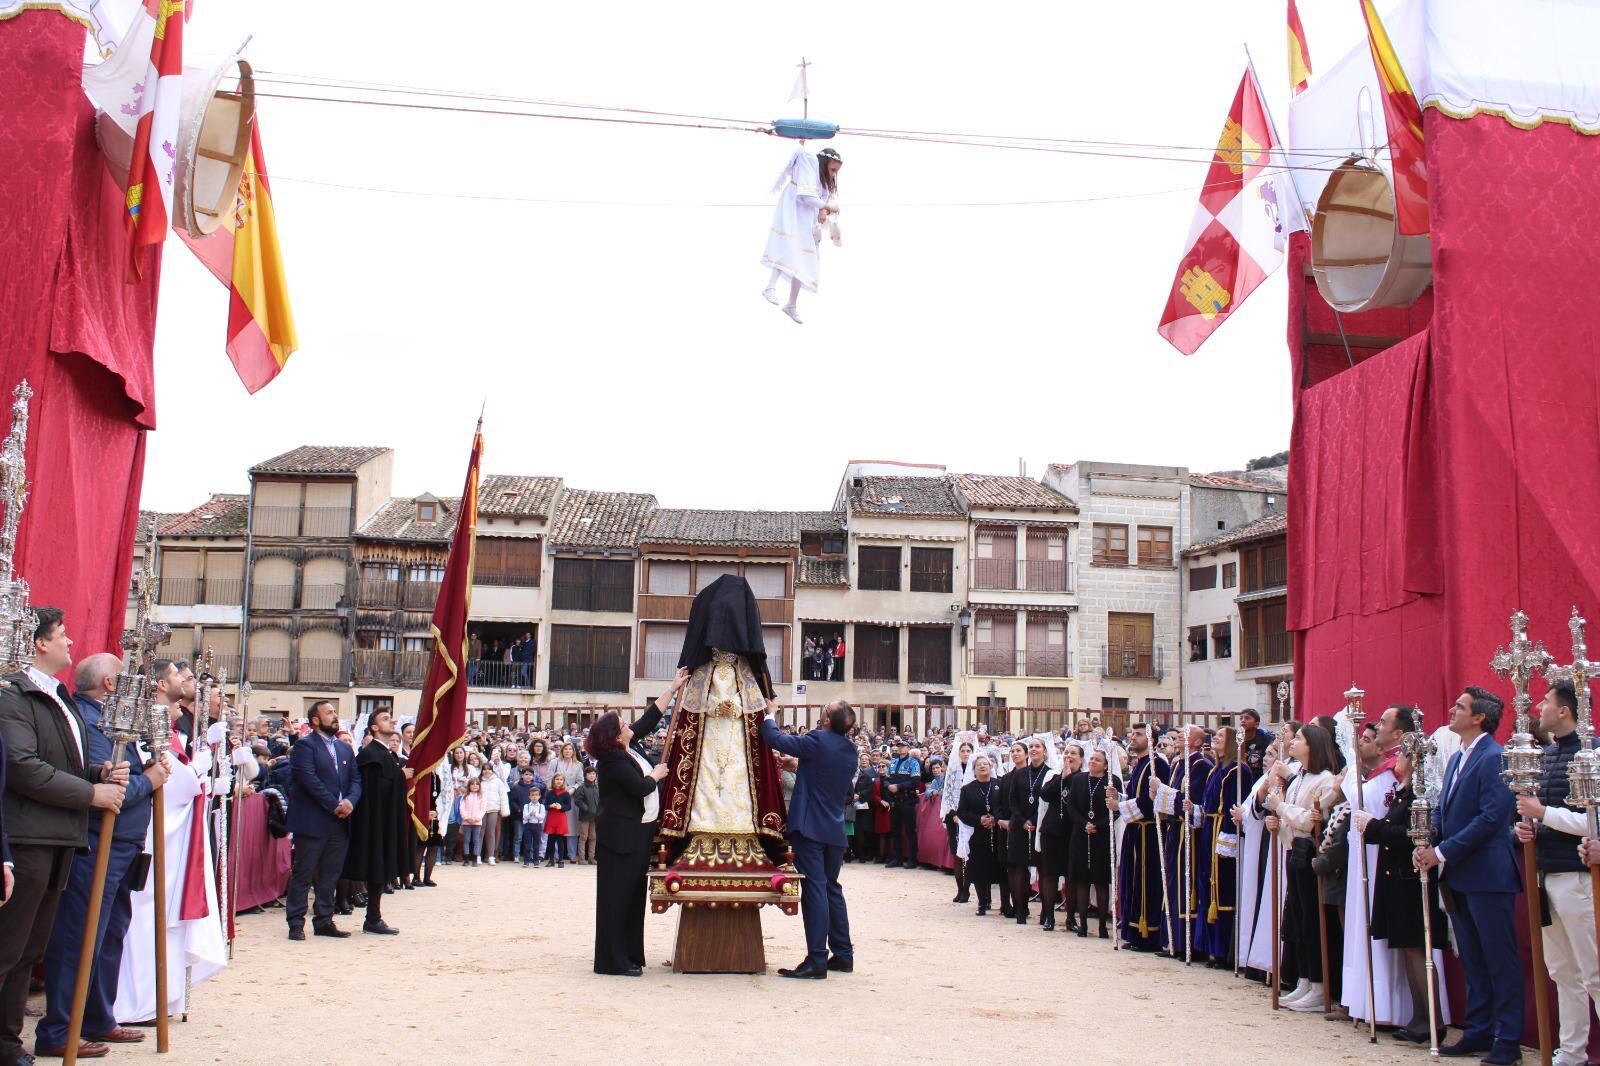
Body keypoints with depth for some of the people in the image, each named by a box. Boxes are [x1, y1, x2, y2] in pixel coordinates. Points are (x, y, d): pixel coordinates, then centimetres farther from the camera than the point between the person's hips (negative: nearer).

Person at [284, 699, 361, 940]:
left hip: (340, 822, 7)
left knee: (330, 875, 9)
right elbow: (309, 780, -14)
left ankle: (324, 921, 16)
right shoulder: (305, 746, -4)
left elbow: (355, 780, 13)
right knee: (303, 874, -2)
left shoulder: (345, 749, 18)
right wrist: (334, 806, -16)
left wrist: (350, 801, -8)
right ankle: (296, 923, 3)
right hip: (312, 821, -7)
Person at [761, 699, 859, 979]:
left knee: (814, 888, -8)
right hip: (835, 829, 7)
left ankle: (817, 961, -10)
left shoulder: (818, 741, -14)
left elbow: (775, 739, -13)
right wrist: (797, 766, 27)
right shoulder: (850, 751, 8)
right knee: (832, 888, 17)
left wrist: (769, 715, 8)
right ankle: (843, 954, 22)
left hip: (810, 826, -7)